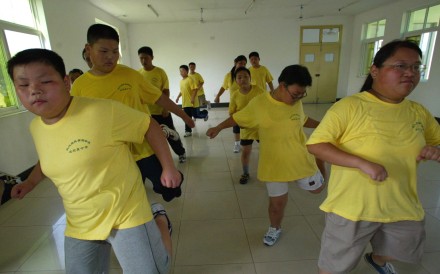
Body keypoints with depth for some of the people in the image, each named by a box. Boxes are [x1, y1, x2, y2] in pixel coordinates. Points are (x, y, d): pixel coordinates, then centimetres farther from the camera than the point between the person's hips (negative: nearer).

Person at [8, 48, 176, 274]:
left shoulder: (103, 111, -24)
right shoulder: (36, 127, 0)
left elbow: (149, 126, -14)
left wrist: (168, 167, -11)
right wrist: (30, 182, 11)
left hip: (126, 215, -6)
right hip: (79, 225, 6)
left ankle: (159, 220, 29)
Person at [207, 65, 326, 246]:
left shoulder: (297, 103, -6)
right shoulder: (259, 103, -17)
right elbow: (238, 118, -3)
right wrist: (218, 128, -9)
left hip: (300, 158, 3)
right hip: (274, 163, -2)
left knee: (317, 188, 22)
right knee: (277, 202, 9)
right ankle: (275, 229, 41)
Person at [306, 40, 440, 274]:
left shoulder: (419, 112, 1)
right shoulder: (350, 106, -18)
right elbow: (315, 145, -21)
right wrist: (363, 163, -31)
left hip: (402, 207, 6)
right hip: (352, 207, -6)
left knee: (395, 252, 34)